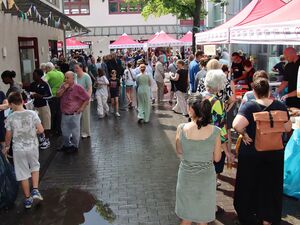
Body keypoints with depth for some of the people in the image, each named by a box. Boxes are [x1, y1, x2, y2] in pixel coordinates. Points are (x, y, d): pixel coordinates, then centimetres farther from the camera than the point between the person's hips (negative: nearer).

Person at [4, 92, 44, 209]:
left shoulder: (10, 118, -10)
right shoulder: (32, 114, -10)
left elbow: (8, 136, -2)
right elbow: (41, 130, -9)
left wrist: (7, 146, 16)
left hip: (18, 149, -1)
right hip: (32, 146, 1)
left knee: (23, 174, 11)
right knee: (35, 167, 25)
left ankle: (28, 199, 21)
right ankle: (35, 191, 11)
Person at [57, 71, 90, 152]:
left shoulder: (78, 88, -13)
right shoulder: (63, 85, 5)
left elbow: (87, 98, -10)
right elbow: (58, 95, -4)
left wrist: (81, 108, -12)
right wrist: (64, 88, -16)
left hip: (74, 114, -6)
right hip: (64, 114, 6)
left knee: (75, 131, 7)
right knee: (65, 131, 18)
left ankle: (75, 146, 24)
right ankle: (66, 145, 35)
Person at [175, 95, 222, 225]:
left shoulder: (181, 129, -16)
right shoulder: (215, 131, -16)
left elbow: (179, 153, -2)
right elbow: (217, 158, -6)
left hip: (186, 176, 0)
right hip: (206, 177, 0)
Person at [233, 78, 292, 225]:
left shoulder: (249, 107, -21)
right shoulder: (280, 106, -10)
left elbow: (237, 125, -36)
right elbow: (288, 128, 0)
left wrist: (244, 134, -18)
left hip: (251, 154, -2)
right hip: (274, 154, 3)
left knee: (249, 184, 18)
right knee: (271, 186, 20)